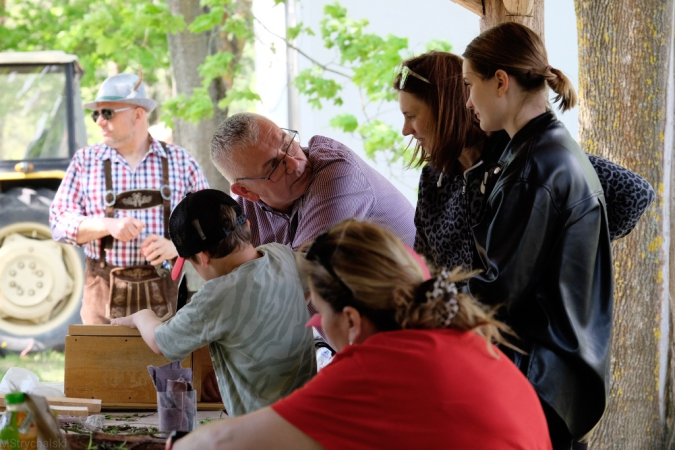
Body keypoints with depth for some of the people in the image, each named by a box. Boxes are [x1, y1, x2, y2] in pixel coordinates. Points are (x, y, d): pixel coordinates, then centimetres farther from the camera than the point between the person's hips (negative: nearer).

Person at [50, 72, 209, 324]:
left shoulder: (180, 162, 5)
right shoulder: (85, 161, 8)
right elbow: (59, 222, 1)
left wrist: (175, 246, -15)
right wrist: (109, 225, -15)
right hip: (104, 291, 1)